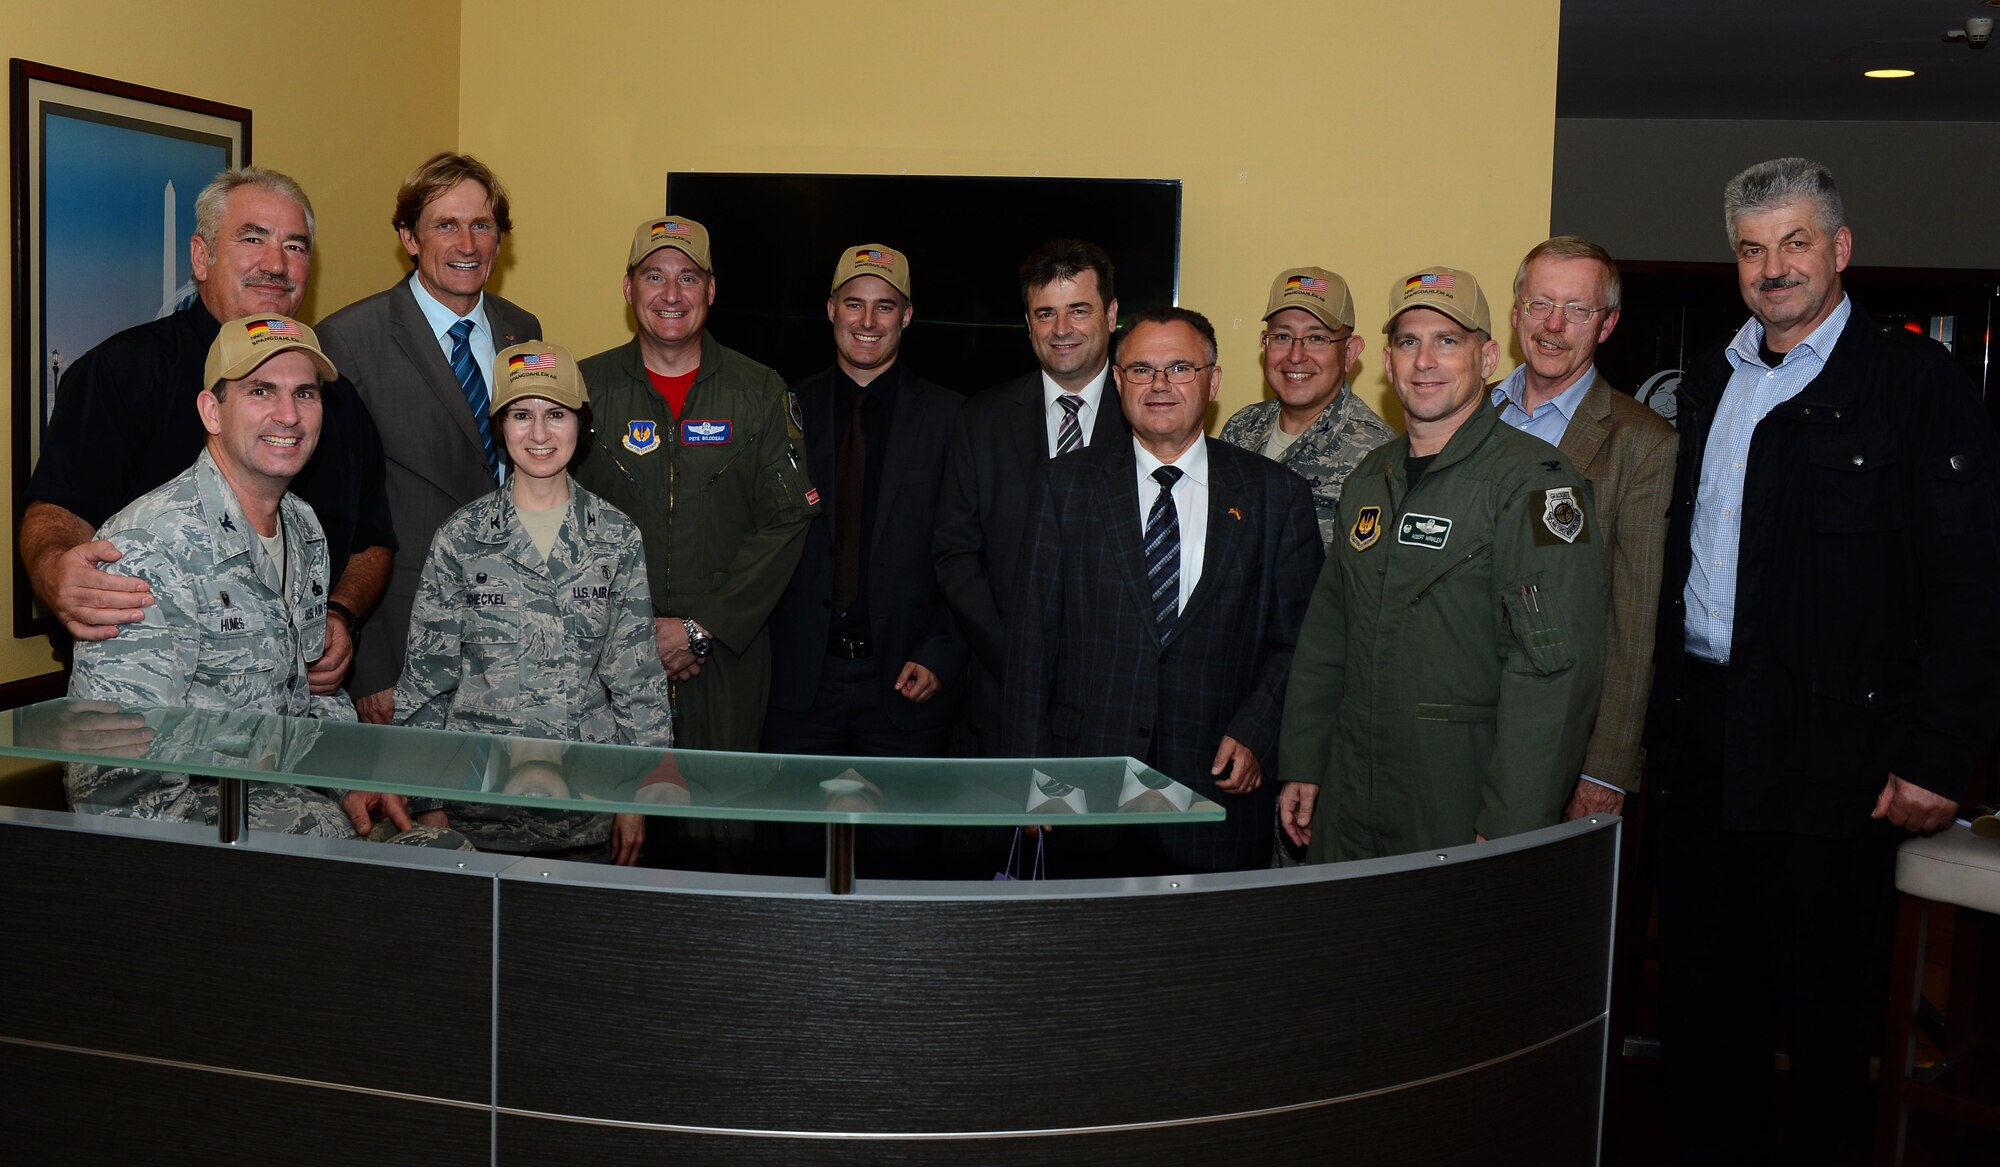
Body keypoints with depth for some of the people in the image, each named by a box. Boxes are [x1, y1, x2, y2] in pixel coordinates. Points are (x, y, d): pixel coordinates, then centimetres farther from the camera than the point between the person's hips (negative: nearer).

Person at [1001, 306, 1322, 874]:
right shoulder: (1068, 483, 6)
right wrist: (1028, 775, -1)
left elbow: (1300, 640, 7)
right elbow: (1033, 633, 4)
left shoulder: (1276, 495, 6)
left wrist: (1254, 734, -8)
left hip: (1219, 785, 0)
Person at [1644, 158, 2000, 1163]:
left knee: (1825, 1004, 5)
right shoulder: (1708, 383, 14)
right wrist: (1657, 717, 11)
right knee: (1698, 993, 13)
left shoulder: (1917, 384, -5)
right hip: (1696, 739, 6)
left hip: (1829, 745, -5)